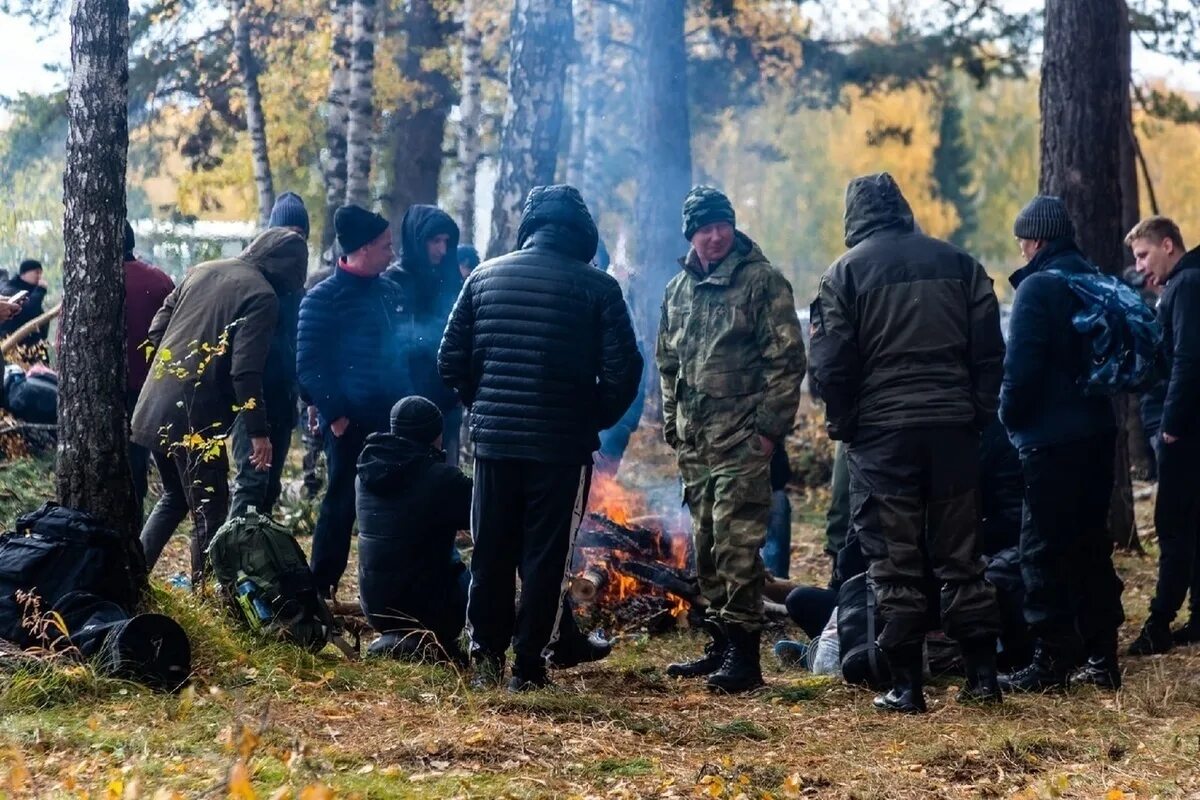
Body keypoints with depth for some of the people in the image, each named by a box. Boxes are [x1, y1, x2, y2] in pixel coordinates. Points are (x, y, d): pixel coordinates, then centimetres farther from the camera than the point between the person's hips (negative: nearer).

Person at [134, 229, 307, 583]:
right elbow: (245, 371, -16)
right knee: (209, 511, 1)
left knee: (174, 497, 23)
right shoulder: (262, 297, -9)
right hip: (196, 417, -8)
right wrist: (259, 431, -12)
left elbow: (156, 328, 16)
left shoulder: (202, 270, 14)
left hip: (154, 406, 8)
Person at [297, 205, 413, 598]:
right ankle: (320, 589, 9)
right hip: (350, 424, -6)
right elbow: (308, 365, -12)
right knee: (341, 504, 0)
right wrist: (334, 414, -15)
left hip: (392, 420, 6)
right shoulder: (323, 299, -9)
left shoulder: (391, 292, 11)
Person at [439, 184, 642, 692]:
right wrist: (596, 419, 8)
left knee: (491, 550, 12)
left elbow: (451, 360, 5)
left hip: (494, 438, 3)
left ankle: (486, 656, 13)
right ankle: (529, 665, 6)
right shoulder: (596, 288, -6)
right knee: (546, 555, 5)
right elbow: (622, 371, -9)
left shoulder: (484, 277, 4)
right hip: (562, 442, -3)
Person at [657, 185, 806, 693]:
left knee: (736, 542, -12)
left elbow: (786, 360, -9)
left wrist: (770, 427, -14)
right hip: (695, 440, 7)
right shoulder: (678, 290, 15)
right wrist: (672, 426, 17)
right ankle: (720, 644, 21)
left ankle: (744, 652, -10)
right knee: (706, 546, 12)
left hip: (741, 438, -7)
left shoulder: (762, 281, -5)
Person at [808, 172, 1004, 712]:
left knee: (895, 560, 2)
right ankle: (983, 675, 10)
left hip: (881, 430, -3)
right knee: (960, 555, 10)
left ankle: (906, 684, 1)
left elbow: (831, 363, -6)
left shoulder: (846, 272, -2)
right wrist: (978, 414, 12)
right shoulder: (958, 264, 9)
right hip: (953, 427, 3)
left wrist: (842, 423, 6)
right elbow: (990, 352, 7)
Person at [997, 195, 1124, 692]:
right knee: (1090, 544, 13)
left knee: (1043, 549, -3)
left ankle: (1051, 660, -3)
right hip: (1098, 431, 8)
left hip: (1051, 440, -8)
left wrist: (1011, 418, -4)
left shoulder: (1038, 287, -13)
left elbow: (1020, 368, -17)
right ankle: (1101, 657, 15)